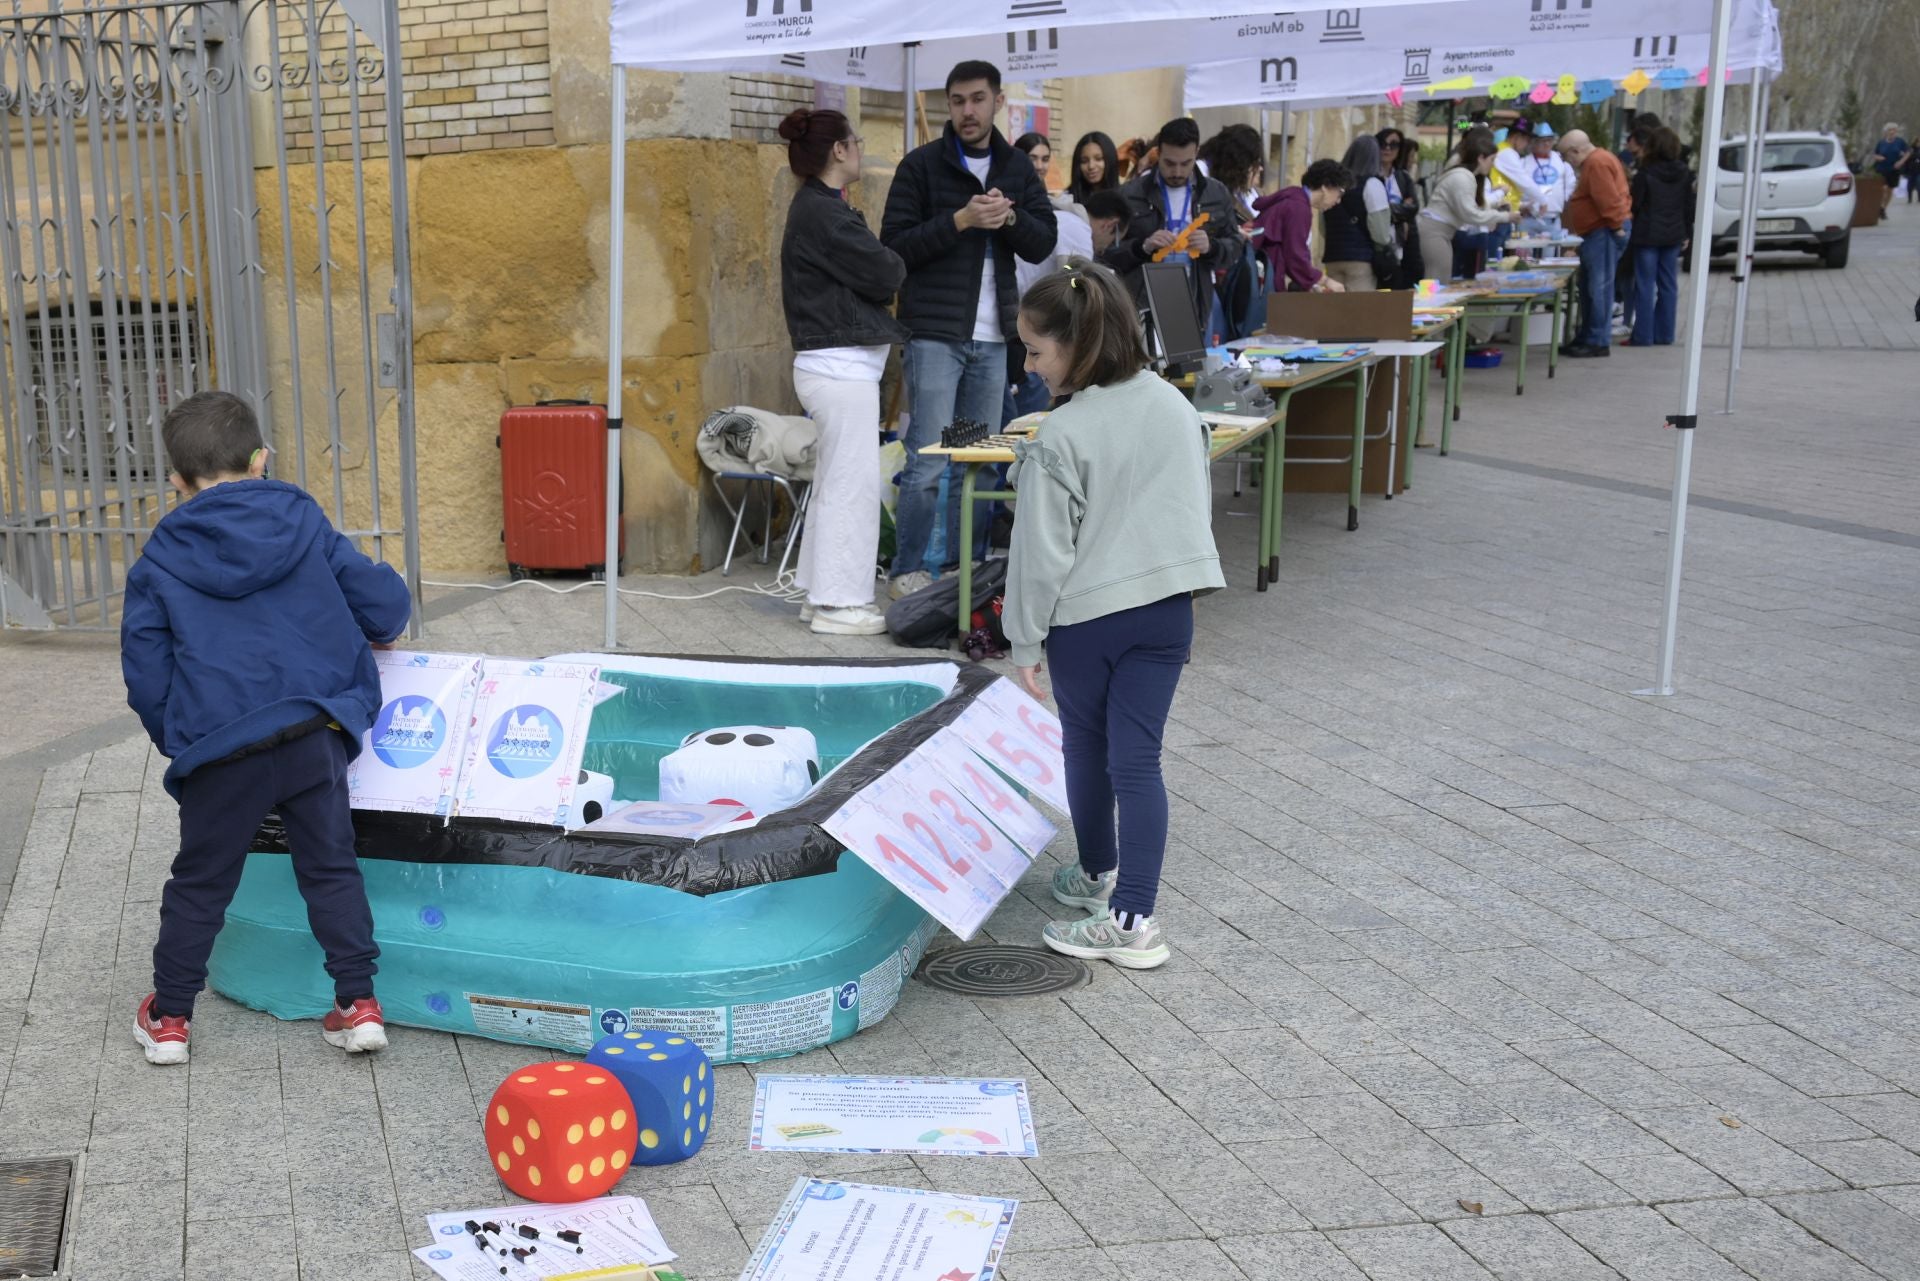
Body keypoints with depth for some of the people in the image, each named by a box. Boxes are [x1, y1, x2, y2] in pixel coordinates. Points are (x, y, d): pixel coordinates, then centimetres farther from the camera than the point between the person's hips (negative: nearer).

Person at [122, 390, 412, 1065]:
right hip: (315, 737, 1)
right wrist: (378, 633, 29)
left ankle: (169, 1017, 26)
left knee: (199, 883, 14)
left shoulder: (160, 561, 3)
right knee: (332, 869, 14)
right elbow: (382, 601, 6)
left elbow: (146, 674, 5)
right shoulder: (302, 522, 5)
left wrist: (177, 741, 21)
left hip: (221, 751, -1)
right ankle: (359, 1004, 14)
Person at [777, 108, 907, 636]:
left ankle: (821, 594, 22)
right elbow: (884, 274, -16)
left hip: (835, 367, 11)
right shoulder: (823, 213, -16)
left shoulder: (819, 207, 17)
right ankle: (840, 603, 0)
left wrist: (883, 267, -4)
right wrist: (896, 264, 3)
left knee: (833, 483, 15)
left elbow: (865, 269, 14)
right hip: (843, 368, -11)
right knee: (853, 484, -6)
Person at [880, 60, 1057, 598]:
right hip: (935, 332, -5)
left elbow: (1043, 244, 5)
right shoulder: (922, 165, -2)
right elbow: (895, 245, -8)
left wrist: (1009, 217, -14)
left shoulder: (1017, 168, 12)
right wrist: (960, 220, -19)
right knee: (929, 462, -7)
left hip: (992, 336, 5)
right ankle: (908, 570, 3)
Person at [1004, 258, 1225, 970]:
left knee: (1087, 750, 17)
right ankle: (1135, 916, 1)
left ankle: (1099, 876, 37)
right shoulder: (1175, 407, 1)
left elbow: (1042, 553, -15)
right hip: (1167, 608, 5)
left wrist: (1025, 642, -5)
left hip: (1087, 616, -5)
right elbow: (1198, 508, 11)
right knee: (1138, 758, 4)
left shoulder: (1061, 439, -18)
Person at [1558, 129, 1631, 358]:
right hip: (1597, 231, 11)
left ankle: (1598, 341, -8)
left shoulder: (1597, 163, -16)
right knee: (1589, 287, 14)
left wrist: (1616, 225, -19)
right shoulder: (1598, 160, 19)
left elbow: (1608, 199, -23)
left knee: (1599, 287, -9)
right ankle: (1587, 338, 19)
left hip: (1604, 232, -11)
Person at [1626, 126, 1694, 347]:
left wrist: (1629, 189, 11)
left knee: (1645, 286, -1)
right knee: (1668, 286, 10)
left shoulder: (1645, 173, -13)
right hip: (1673, 236, 5)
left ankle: (1643, 336, -1)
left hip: (1648, 236, -5)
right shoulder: (1684, 174, 3)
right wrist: (1687, 233, 18)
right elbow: (1688, 206, 9)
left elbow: (1634, 204, -9)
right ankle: (1664, 335, 13)